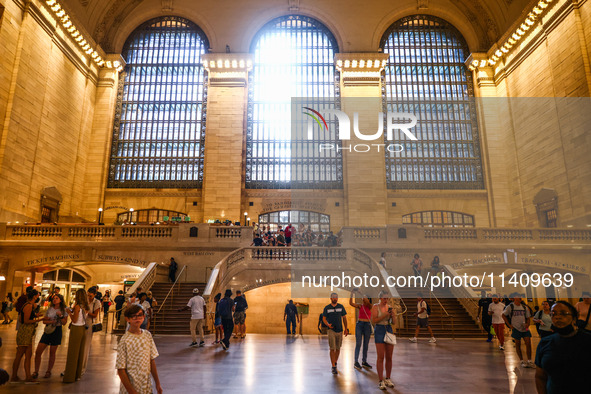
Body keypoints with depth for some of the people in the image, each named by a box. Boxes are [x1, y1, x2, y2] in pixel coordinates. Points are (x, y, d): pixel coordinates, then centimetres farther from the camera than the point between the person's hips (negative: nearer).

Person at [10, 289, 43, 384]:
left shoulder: (30, 305, 13)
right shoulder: (29, 306, -15)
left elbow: (20, 319, 18)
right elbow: (26, 321, -18)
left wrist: (34, 315, 19)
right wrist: (40, 319, -17)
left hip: (28, 334, 10)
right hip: (25, 332, -10)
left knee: (28, 355, 9)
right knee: (19, 355, 2)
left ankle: (28, 377, 11)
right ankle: (14, 377, 13)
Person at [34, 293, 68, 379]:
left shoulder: (64, 310, 0)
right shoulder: (49, 309, 8)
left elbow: (64, 323, -3)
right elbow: (44, 321, 6)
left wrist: (60, 316, -19)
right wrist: (51, 321, -12)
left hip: (57, 331, -3)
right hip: (48, 330, 3)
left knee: (52, 353, 4)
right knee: (38, 352, -3)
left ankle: (48, 371, 18)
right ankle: (36, 372, 10)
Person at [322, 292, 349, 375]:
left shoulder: (341, 307, 3)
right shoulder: (327, 308, -2)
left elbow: (344, 318, 9)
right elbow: (324, 318, 2)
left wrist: (346, 329, 4)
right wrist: (328, 324, -18)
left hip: (339, 330, 3)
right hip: (331, 330, -3)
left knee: (338, 348, 13)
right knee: (332, 349, -10)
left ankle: (335, 362, 33)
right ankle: (334, 367, -8)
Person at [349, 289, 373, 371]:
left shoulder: (370, 306, 1)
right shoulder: (360, 306, 3)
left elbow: (366, 301, -21)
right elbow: (351, 303, -10)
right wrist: (352, 294, -20)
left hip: (367, 325, 1)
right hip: (359, 324, -1)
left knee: (366, 345, 8)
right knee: (358, 344, -8)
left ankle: (364, 362, 19)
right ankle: (356, 362, -9)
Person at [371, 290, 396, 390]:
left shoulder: (390, 307, 9)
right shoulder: (375, 307, -4)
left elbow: (394, 322, 7)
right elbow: (374, 320, -13)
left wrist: (393, 316, -12)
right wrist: (384, 315, -21)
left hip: (389, 330, 5)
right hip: (379, 331, -5)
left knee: (389, 357, 8)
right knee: (381, 357, -6)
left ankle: (388, 379, 21)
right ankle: (381, 381, -1)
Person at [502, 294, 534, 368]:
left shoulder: (524, 307, 8)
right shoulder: (510, 307, -5)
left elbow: (528, 317, 15)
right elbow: (503, 315, 1)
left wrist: (527, 324, -5)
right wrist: (509, 325, -4)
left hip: (525, 328, 3)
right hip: (516, 328, -3)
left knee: (528, 343, -4)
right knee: (518, 344, 4)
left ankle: (529, 361, 7)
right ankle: (522, 361, 16)